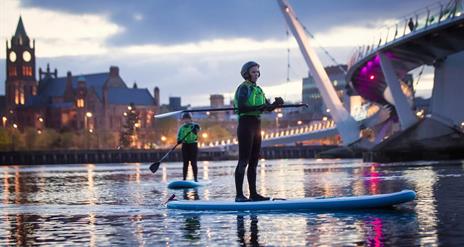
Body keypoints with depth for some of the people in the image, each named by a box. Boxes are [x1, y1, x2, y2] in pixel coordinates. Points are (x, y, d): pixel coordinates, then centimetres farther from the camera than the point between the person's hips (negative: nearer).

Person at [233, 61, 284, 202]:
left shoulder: (258, 89, 19)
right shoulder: (244, 88, -7)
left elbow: (268, 108, 16)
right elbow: (240, 107, -20)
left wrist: (276, 104, -5)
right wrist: (258, 107, -29)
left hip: (256, 125, 9)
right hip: (246, 124, -9)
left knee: (254, 161, 10)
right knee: (243, 161, -10)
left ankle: (253, 194, 13)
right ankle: (239, 195, -11)